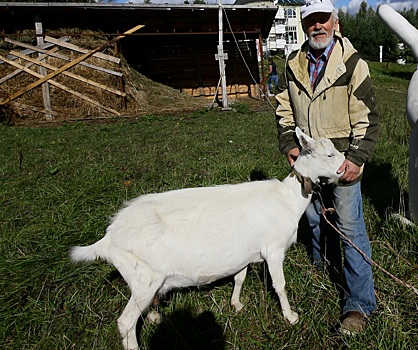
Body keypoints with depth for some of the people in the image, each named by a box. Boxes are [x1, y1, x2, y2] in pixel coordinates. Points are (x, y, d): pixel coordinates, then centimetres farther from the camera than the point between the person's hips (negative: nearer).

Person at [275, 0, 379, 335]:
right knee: (314, 214, 20)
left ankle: (360, 304, 3)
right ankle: (323, 259, 47)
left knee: (350, 226, -6)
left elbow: (367, 116, -10)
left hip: (342, 159, -5)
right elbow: (284, 109, 12)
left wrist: (356, 158, -16)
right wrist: (289, 144, 0)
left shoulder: (352, 63, -10)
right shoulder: (294, 65, 4)